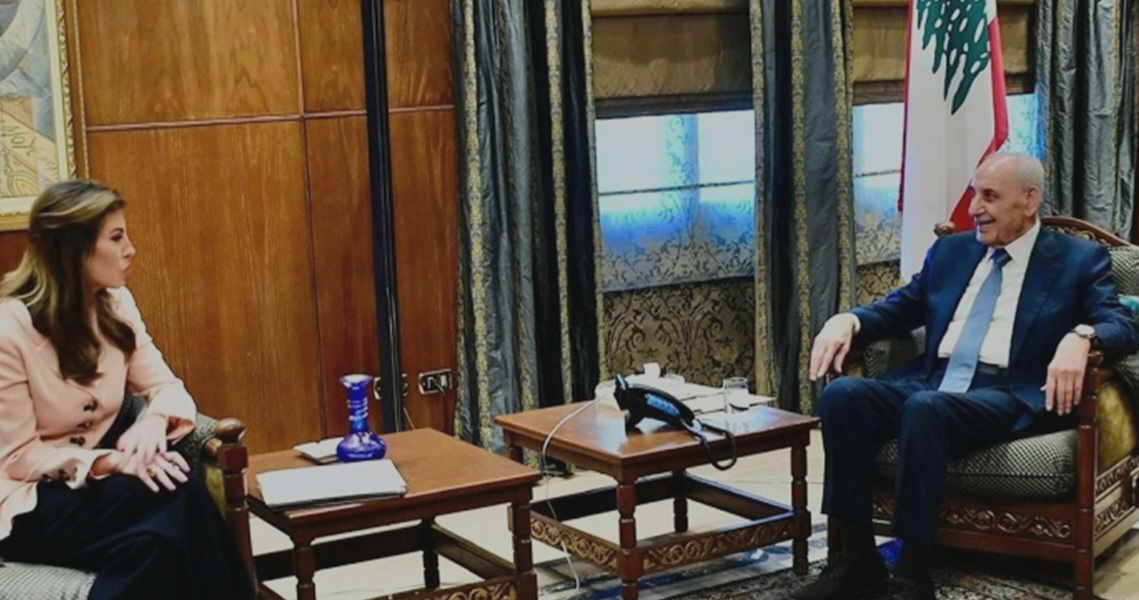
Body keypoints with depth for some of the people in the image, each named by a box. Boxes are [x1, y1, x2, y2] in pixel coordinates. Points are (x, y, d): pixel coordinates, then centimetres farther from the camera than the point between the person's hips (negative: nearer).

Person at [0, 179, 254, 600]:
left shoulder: (115, 303, 2)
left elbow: (166, 387, 4)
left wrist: (154, 421, -19)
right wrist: (109, 463, -27)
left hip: (99, 475, 6)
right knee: (174, 500, -30)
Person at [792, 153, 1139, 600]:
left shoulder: (1079, 259, 8)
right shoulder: (950, 250, 23)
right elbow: (899, 308, 22)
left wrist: (1079, 338, -28)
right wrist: (848, 320, -1)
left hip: (1009, 395, -5)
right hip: (930, 382, 5)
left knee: (925, 409, -37)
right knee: (841, 394, -24)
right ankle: (858, 557, -17)